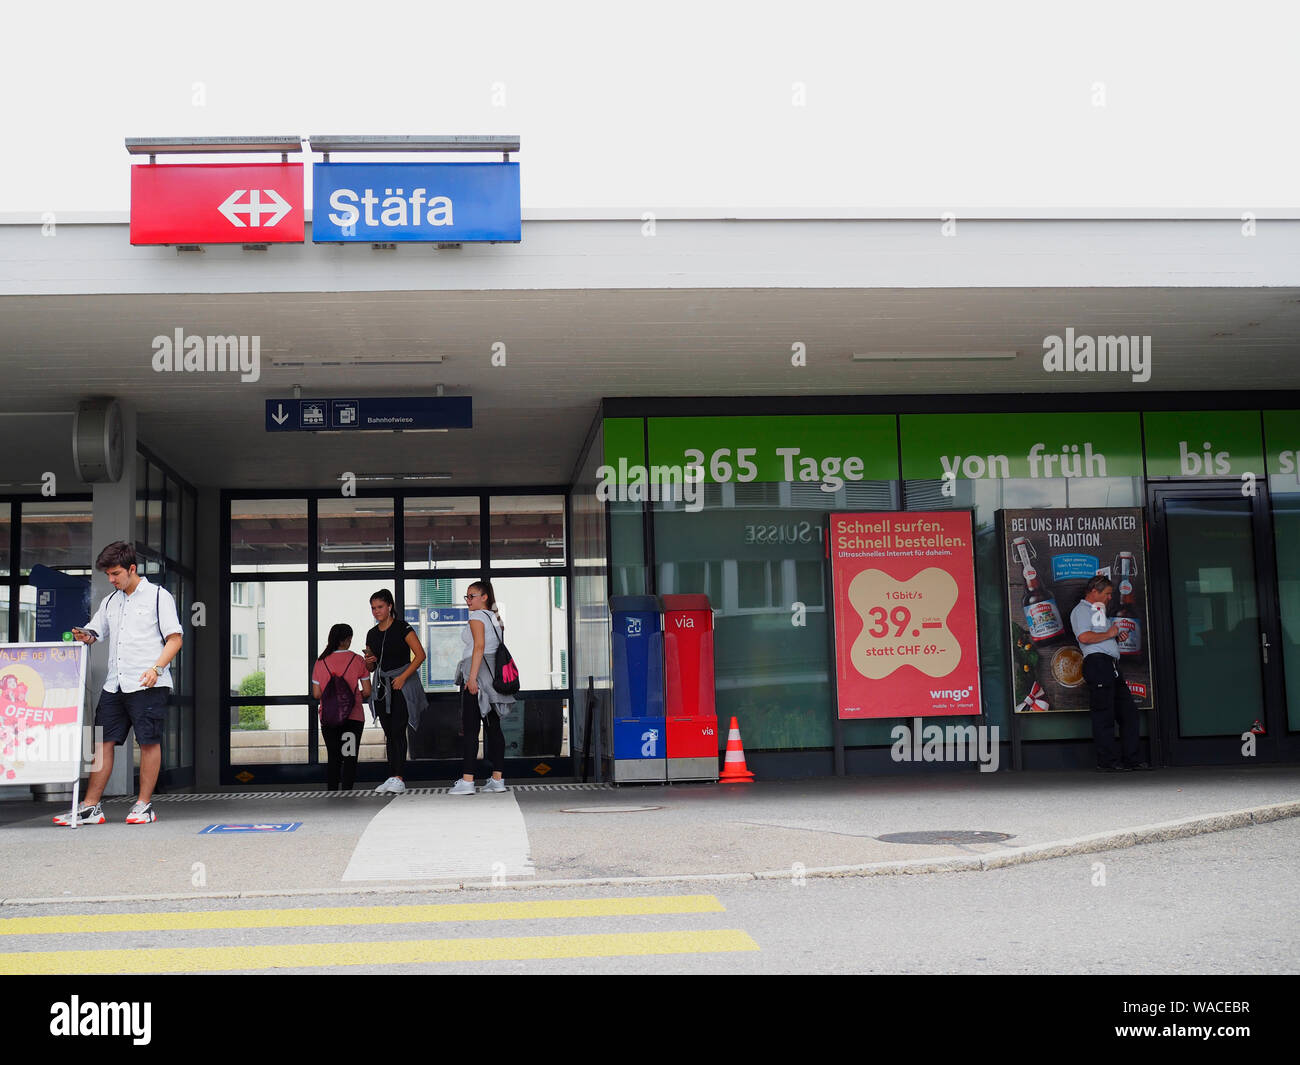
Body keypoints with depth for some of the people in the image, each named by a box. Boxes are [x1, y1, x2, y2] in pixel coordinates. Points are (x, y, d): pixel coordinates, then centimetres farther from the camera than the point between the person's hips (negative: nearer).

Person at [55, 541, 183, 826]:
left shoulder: (158, 596, 1)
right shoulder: (110, 602, 19)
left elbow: (174, 639, -3)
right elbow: (94, 632, 24)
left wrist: (156, 668, -16)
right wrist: (84, 636, -1)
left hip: (148, 685, -6)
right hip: (115, 683, 6)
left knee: (149, 741, -3)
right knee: (103, 741, 2)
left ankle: (144, 805, 4)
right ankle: (91, 807, 5)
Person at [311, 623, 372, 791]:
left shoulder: (321, 662, 3)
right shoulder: (357, 660, -2)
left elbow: (316, 694, 3)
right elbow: (367, 691, -2)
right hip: (353, 716, -2)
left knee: (333, 758, 12)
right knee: (350, 757, 2)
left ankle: (331, 792, 8)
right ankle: (346, 791, -7)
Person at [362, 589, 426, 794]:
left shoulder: (402, 628, -6)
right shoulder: (372, 634, 13)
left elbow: (420, 654, -11)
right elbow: (371, 668, 20)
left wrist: (403, 676, -18)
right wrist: (369, 661, -4)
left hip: (401, 685, -6)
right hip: (382, 686, 6)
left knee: (398, 731, -13)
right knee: (389, 733, 6)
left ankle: (399, 779, -17)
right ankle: (393, 778, 8)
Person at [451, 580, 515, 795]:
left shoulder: (476, 617, -7)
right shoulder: (496, 618, 18)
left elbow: (479, 646, -18)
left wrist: (472, 677, -22)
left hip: (478, 672, -9)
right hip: (494, 673, 9)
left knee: (470, 728, -9)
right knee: (493, 726, 8)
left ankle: (467, 780, -13)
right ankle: (498, 779, 7)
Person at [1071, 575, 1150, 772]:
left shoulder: (1100, 611, 30)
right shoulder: (1081, 610, -1)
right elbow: (1084, 637, -17)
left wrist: (1118, 635, 16)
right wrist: (1109, 634, -7)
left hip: (1112, 666, 10)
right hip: (1097, 662, -10)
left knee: (1128, 710, 6)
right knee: (1104, 714, -8)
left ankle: (1132, 759, 10)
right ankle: (1106, 762, -5)